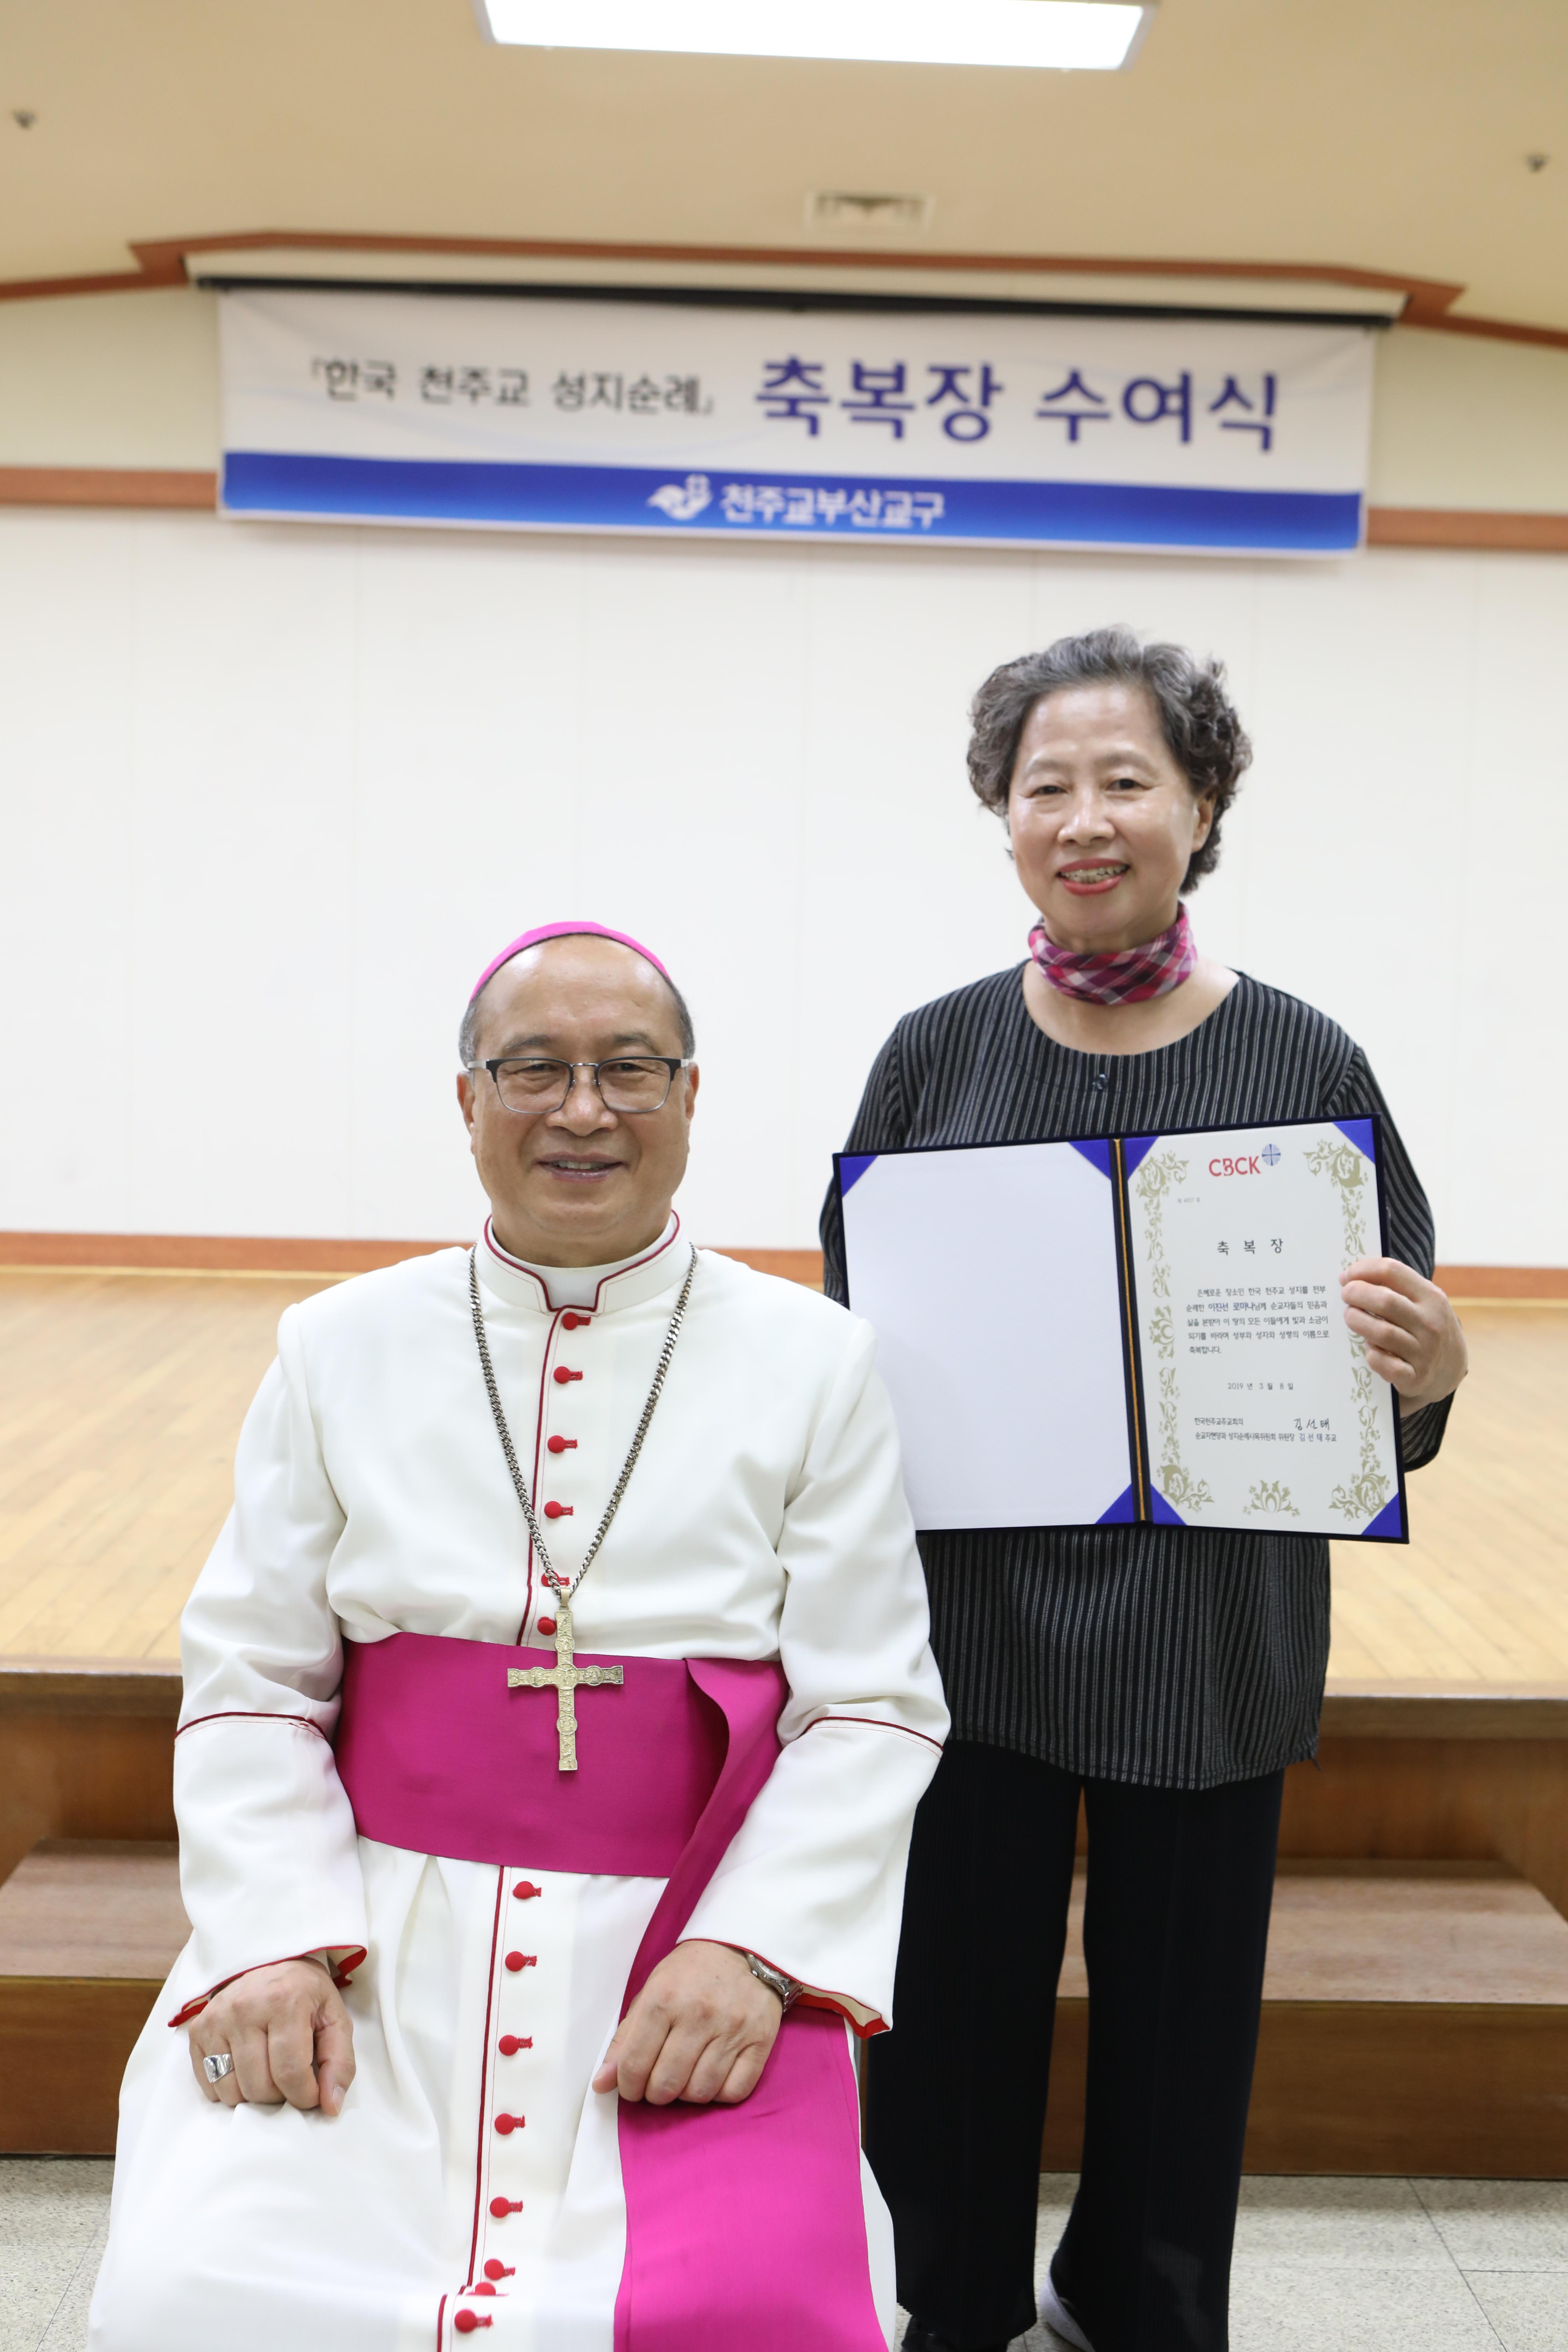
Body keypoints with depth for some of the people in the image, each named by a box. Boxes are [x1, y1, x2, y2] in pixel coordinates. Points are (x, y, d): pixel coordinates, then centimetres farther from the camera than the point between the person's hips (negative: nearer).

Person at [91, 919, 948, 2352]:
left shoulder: (817, 1361, 2)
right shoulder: (340, 1349, 7)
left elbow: (873, 1709, -1)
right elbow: (251, 1684, 5)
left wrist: (748, 1951, -14)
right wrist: (271, 1941, -9)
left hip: (687, 1946, -1)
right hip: (376, 1930, 1)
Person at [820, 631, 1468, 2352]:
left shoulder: (1303, 1063, -5)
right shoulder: (939, 1052, -2)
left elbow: (1390, 1381, -1)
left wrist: (1427, 1369, -22)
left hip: (1207, 1641, 0)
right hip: (971, 1619, 1)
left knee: (1177, 2009, 15)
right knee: (953, 2003, 11)